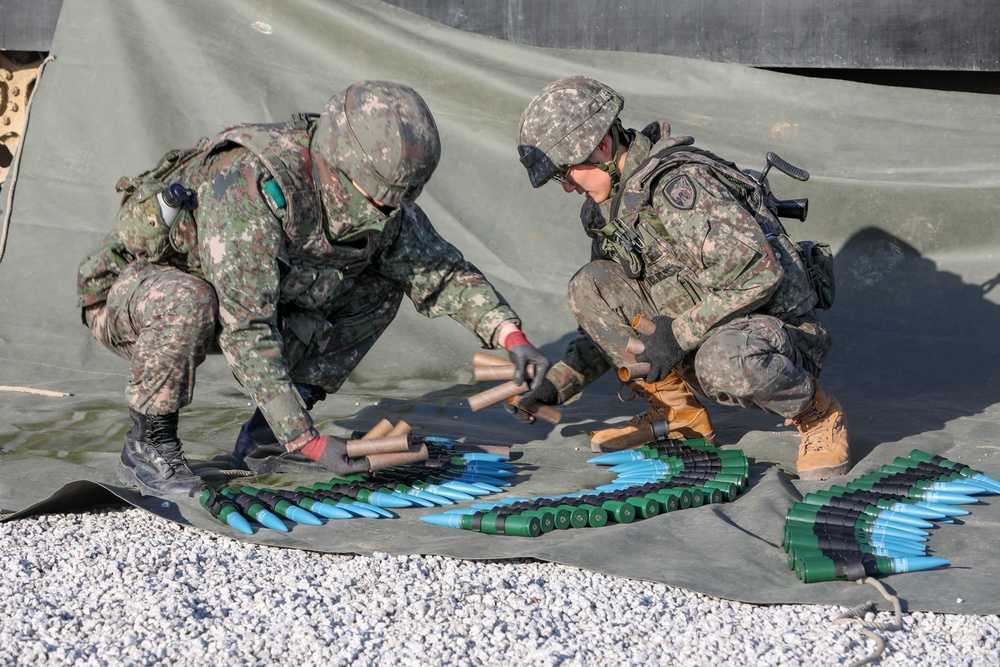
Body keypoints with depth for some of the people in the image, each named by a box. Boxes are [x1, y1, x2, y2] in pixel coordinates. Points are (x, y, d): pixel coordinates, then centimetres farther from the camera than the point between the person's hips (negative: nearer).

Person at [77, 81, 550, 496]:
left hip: (244, 299, 7)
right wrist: (309, 442, -39)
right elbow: (246, 332, -38)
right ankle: (146, 446, -15)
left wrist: (511, 337, -17)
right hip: (126, 297, -7)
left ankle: (264, 438, -2)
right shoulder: (250, 189, -37)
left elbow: (440, 269, -2)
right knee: (190, 302, -42)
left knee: (378, 285, -4)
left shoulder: (371, 192, -13)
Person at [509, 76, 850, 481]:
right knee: (590, 287, -7)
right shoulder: (607, 210, 7)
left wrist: (679, 334, -25)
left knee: (726, 360, -42)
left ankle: (815, 412, -9)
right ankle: (676, 413, 3)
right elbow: (605, 325, 13)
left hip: (779, 328, -8)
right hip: (697, 335, 8)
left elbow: (760, 273, -30)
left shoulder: (677, 185, -22)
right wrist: (556, 385, 1)